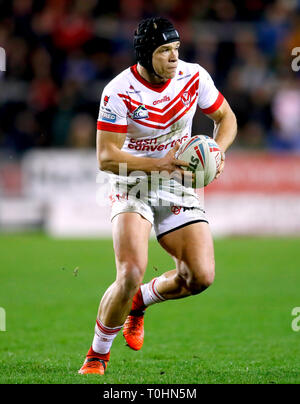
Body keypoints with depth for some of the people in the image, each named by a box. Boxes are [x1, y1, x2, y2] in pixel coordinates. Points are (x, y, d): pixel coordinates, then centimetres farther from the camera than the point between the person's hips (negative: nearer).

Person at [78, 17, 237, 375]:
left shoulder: (193, 77, -5)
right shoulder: (119, 92, -17)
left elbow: (226, 118, 11)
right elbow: (105, 157, -16)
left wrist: (217, 151, -10)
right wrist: (159, 163, -27)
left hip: (180, 186, 4)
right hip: (133, 186, -4)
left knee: (200, 277, -12)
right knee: (131, 274, -24)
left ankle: (140, 301, 20)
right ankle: (97, 354, -2)